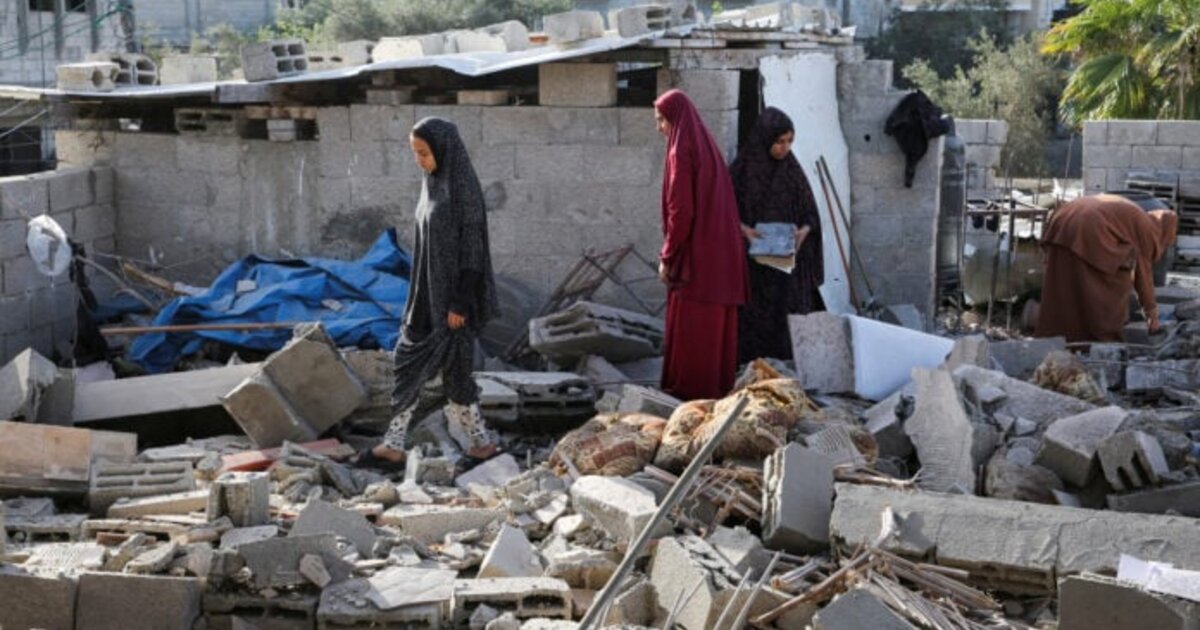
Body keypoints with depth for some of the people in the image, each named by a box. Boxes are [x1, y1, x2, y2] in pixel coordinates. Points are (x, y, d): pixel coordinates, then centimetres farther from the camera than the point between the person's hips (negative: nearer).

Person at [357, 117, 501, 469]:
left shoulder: (463, 188, -17)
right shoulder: (434, 184, 10)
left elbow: (472, 245, -18)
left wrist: (459, 303, -19)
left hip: (452, 293, -9)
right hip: (429, 291, 9)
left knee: (450, 368, 0)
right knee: (410, 363, 8)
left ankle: (482, 441, 15)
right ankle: (394, 446, 13)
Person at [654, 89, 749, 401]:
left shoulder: (681, 152, -13)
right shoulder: (707, 147, 14)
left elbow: (680, 210, -18)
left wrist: (667, 256, -11)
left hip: (694, 253, -9)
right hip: (719, 252, 9)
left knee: (687, 327, -2)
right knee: (714, 326, 12)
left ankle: (688, 392, 3)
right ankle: (719, 385, 17)